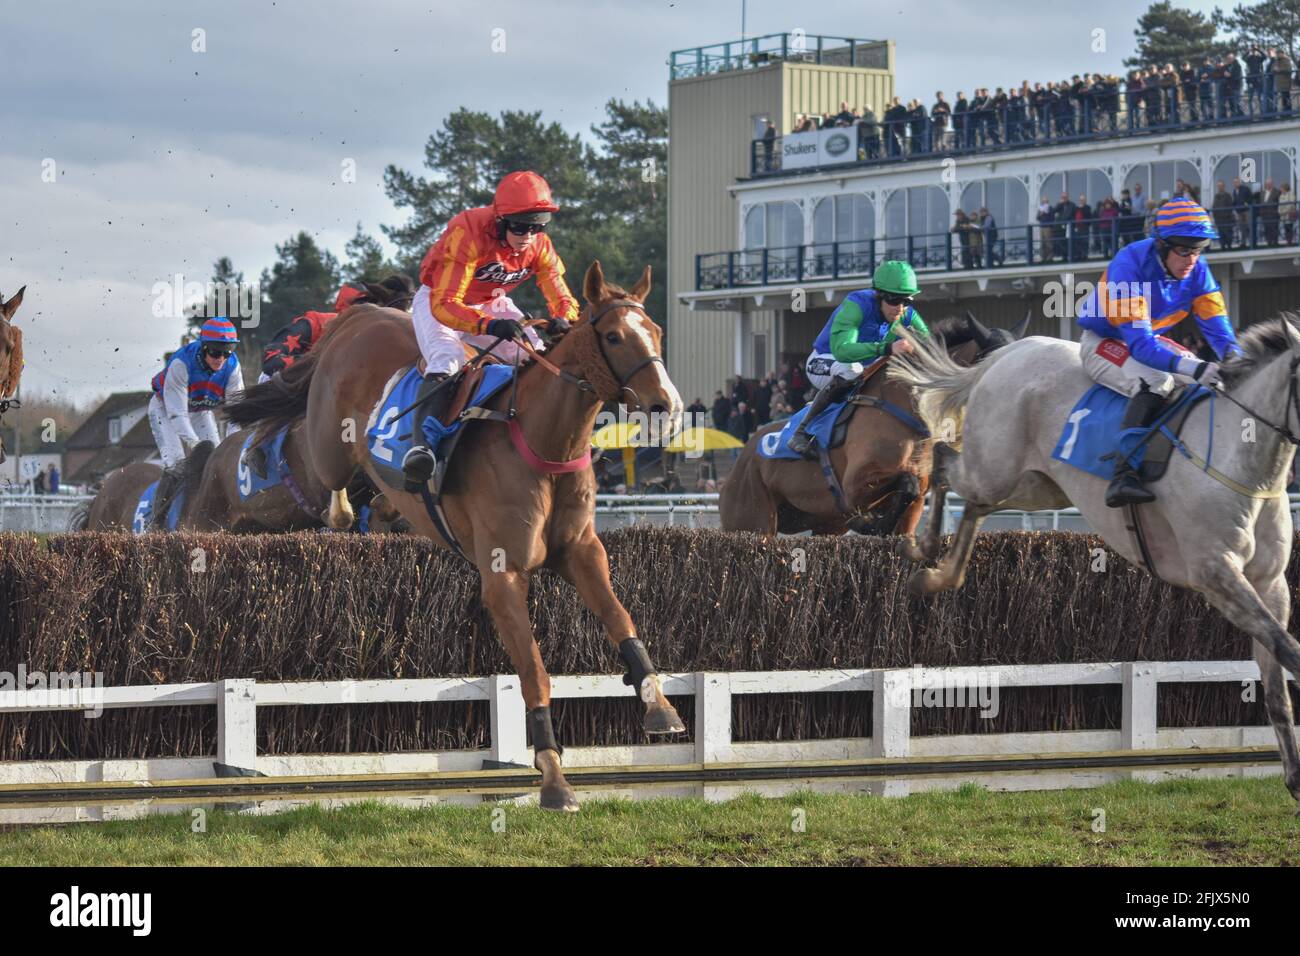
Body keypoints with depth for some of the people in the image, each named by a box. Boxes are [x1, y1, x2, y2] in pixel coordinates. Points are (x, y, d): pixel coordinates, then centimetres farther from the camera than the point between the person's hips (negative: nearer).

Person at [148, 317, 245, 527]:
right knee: (177, 462, -20)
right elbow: (176, 412, -37)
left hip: (200, 412, 5)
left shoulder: (232, 367, -21)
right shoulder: (182, 364, -36)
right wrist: (195, 444, -45)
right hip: (166, 408, -5)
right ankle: (157, 521, -13)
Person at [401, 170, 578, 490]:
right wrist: (490, 325, -56)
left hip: (493, 305, 6)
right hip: (437, 300, -6)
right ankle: (421, 445, -46)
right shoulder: (469, 232, -34)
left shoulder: (539, 245, -15)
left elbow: (561, 297, -11)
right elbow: (444, 304, -39)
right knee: (447, 361, -33)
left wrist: (563, 320, -37)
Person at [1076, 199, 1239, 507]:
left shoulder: (1196, 269, -13)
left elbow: (1216, 325, -10)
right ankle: (1124, 476, -43)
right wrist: (1191, 368, -50)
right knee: (1156, 381, -35)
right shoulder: (1129, 266, -33)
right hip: (1102, 343, -8)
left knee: (1212, 378, -7)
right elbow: (1139, 343, -38)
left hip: (1151, 339, 8)